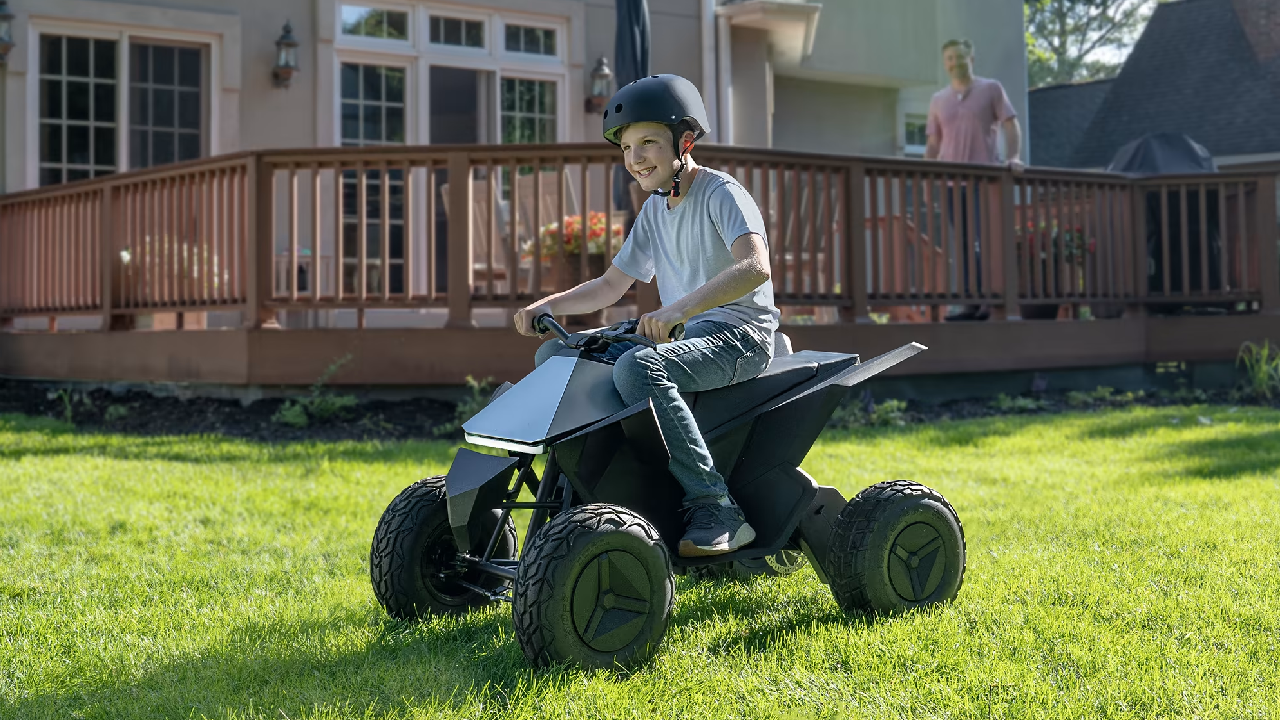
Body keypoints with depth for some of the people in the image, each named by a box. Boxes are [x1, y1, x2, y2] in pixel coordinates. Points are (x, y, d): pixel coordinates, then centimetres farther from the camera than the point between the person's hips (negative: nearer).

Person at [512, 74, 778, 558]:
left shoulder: (721, 192, -10)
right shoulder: (654, 210, 16)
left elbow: (755, 266, -28)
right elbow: (610, 286, 21)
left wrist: (679, 308, -42)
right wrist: (548, 305, 3)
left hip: (738, 335, -9)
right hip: (681, 334, 9)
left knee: (638, 368, -37)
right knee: (554, 354, -1)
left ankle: (716, 509, -34)